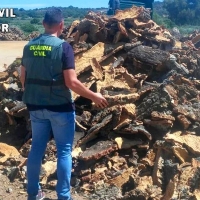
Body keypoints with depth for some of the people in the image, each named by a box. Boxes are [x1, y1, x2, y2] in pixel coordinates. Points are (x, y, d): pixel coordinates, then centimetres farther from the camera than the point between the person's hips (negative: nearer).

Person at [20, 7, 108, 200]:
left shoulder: (29, 46, 3)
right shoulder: (63, 47, -14)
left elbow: (23, 78, 10)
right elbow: (71, 82, -18)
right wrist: (94, 96, -6)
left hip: (36, 106, 5)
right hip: (60, 107, -5)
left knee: (37, 147, 16)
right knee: (64, 151, 6)